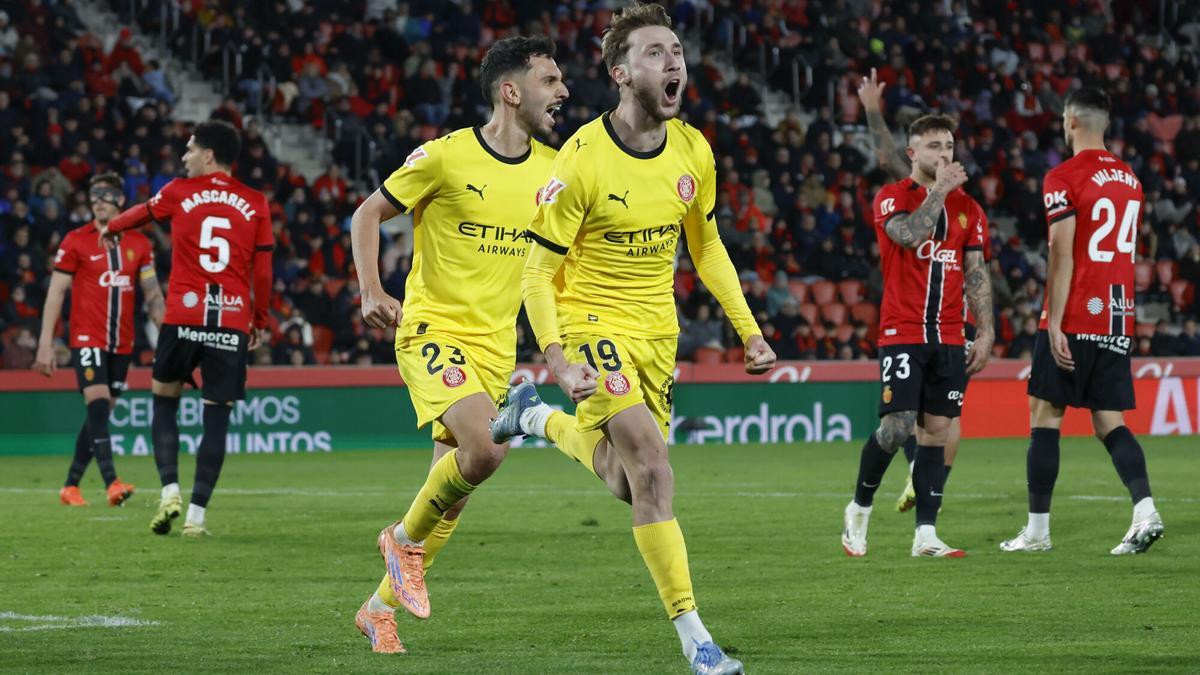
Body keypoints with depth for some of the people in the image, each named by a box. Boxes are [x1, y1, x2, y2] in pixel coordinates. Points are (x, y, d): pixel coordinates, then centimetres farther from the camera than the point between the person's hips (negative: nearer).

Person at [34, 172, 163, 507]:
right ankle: (111, 482, -27)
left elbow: (152, 294, 10)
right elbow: (55, 294, -2)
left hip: (122, 344, 4)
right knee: (98, 406, -18)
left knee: (99, 415, 8)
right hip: (87, 339, -4)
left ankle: (71, 485, 17)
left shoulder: (139, 244, 8)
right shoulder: (75, 241, -3)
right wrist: (46, 343, -7)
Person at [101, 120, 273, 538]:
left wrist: (111, 227, 46)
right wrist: (260, 322, 18)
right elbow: (263, 271, 7)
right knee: (216, 418, 3)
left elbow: (141, 214, 26)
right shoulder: (255, 204, 7)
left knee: (164, 400, 17)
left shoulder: (179, 193, 5)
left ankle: (170, 491, 1)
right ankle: (196, 514, -1)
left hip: (183, 317, -1)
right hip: (233, 323, 1)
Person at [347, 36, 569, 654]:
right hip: (432, 330, -6)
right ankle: (406, 538, 0)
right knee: (485, 447, -27)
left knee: (453, 486, 8)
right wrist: (371, 292, -13)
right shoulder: (446, 156, -10)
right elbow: (368, 215, 1)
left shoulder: (553, 168, 4)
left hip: (496, 344, 6)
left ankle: (379, 608, 25)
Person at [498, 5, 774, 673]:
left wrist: (749, 329, 8)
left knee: (625, 483, 12)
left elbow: (706, 246, 14)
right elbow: (539, 273, -15)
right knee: (652, 465, -21)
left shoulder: (694, 151, -3)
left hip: (657, 329, 6)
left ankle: (536, 417, 40)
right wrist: (559, 360, -27)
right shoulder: (582, 160, -20)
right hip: (594, 321, -6)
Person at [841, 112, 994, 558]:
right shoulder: (891, 198, 0)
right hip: (902, 333, -4)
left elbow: (977, 274, 13)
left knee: (937, 430, 1)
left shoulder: (967, 208, 13)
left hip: (949, 337, 4)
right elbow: (909, 234, -22)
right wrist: (940, 190, -14)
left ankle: (926, 534, 2)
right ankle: (859, 508, 10)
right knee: (897, 426, -13)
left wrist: (985, 331, 5)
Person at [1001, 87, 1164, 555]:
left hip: (1075, 319, -6)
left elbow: (1063, 256, -15)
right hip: (1118, 321, 6)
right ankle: (1145, 511, -14)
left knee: (1045, 416, 3)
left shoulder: (1065, 178, -9)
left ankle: (1037, 529, 5)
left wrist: (1055, 325, -15)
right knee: (1110, 423, 6)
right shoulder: (1129, 179, 13)